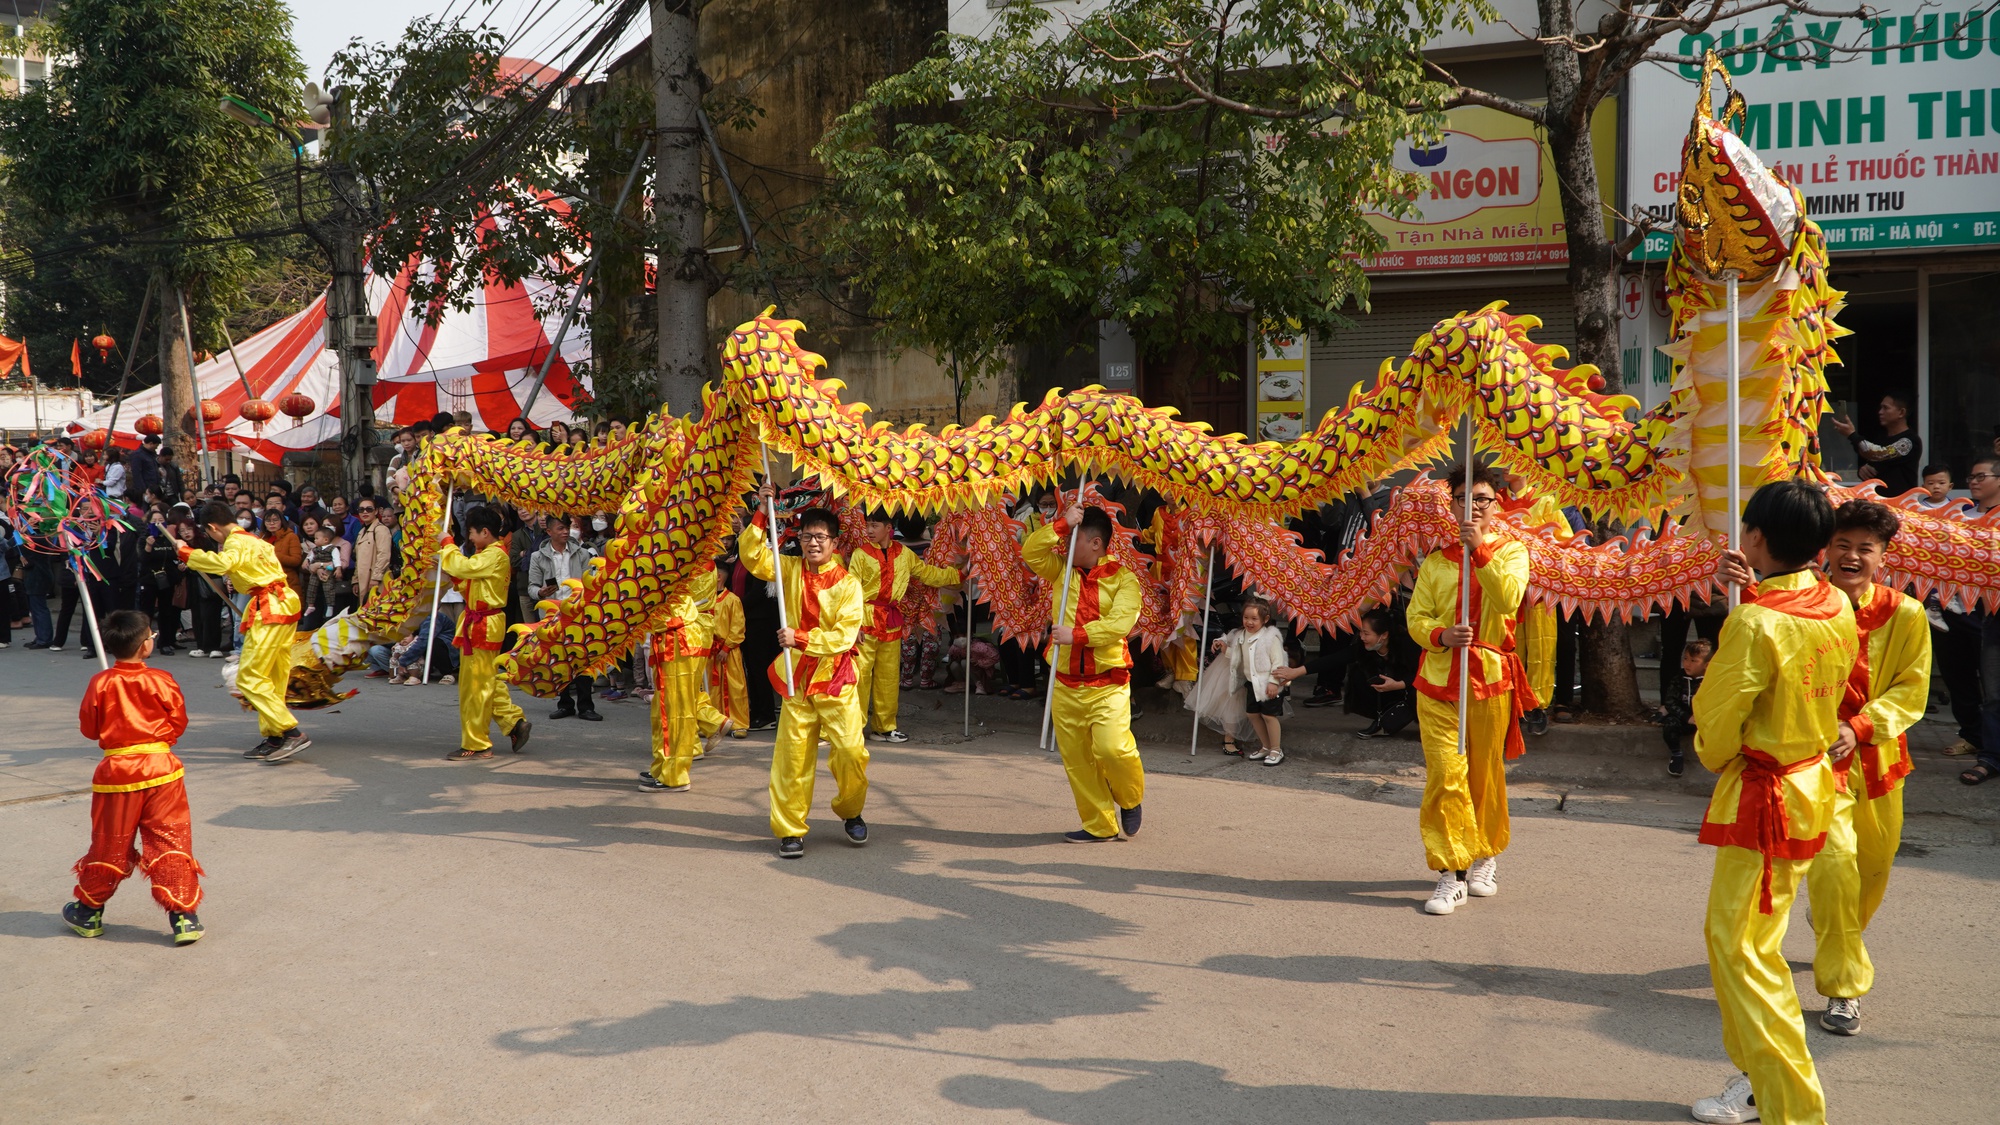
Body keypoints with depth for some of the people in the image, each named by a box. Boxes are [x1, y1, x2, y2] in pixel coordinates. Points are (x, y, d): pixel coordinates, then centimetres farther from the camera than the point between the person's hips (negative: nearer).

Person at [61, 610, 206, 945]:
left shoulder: (100, 683, -5)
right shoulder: (161, 681, -8)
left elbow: (89, 728, 3)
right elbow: (178, 723, 0)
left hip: (117, 771, 1)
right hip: (160, 768, -1)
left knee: (109, 845, 14)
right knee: (170, 843, 0)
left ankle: (89, 911, 30)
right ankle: (183, 916, -2)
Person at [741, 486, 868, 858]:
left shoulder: (848, 585, -8)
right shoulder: (791, 569, 4)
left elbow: (844, 636, -15)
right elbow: (751, 556, -2)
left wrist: (800, 639, -23)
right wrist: (761, 513, -10)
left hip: (836, 680, -2)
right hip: (796, 680, 2)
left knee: (851, 751, -8)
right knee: (792, 757, 0)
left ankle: (850, 813, 17)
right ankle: (789, 831, 10)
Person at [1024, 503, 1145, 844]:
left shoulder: (1123, 579, -4)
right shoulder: (1061, 570, 9)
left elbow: (1120, 623, -17)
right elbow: (1030, 551, -4)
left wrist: (1076, 635, -22)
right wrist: (1062, 523, -10)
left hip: (1107, 684, -4)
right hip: (1065, 684, 5)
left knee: (1112, 748, -18)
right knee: (1075, 758, 5)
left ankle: (1131, 800, 12)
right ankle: (1099, 825, 16)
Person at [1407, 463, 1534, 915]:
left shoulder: (1511, 552, 5)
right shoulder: (1436, 561, 11)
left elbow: (1508, 599, -15)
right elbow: (1416, 617, 6)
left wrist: (1479, 550, -20)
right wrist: (1441, 635, -15)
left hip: (1490, 678, -1)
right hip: (1438, 679, 1)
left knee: (1485, 773, 9)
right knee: (1444, 775, -8)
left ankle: (1486, 858, 30)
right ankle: (1450, 874, -5)